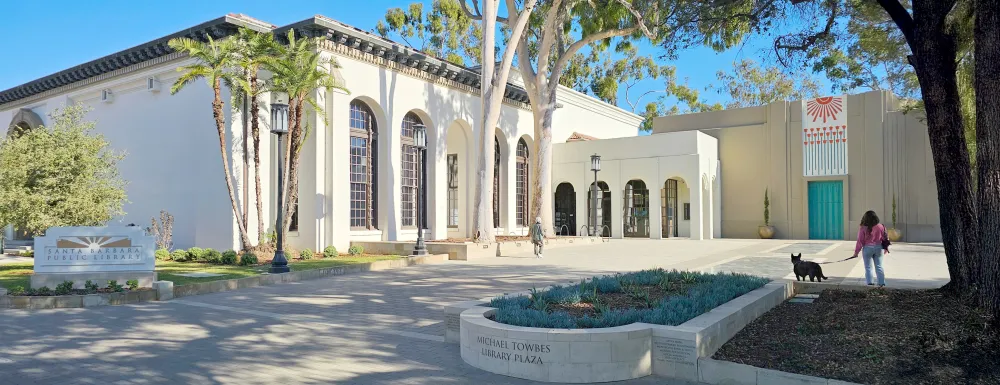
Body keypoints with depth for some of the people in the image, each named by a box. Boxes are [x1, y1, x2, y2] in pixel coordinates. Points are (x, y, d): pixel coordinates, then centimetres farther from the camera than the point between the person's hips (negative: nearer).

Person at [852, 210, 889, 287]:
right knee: (879, 266, 11)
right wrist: (886, 248, 19)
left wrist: (856, 252, -3)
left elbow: (860, 241, -10)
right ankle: (882, 282, 11)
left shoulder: (863, 228, -13)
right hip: (878, 248, 3)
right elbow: (884, 238, 5)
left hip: (867, 248, -3)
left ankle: (870, 282, 2)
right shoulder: (881, 227, -3)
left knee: (868, 267, 6)